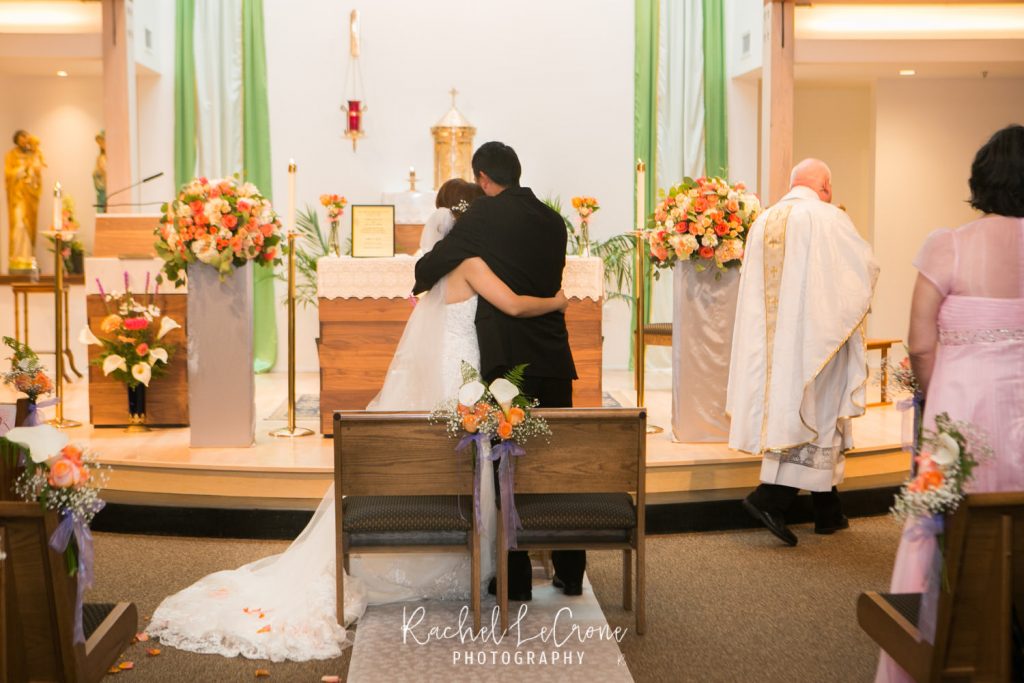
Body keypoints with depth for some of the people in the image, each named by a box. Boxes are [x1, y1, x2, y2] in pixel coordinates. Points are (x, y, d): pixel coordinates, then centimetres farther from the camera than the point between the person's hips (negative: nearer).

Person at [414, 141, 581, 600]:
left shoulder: (486, 215, -6)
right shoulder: (553, 221, 11)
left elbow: (432, 263, -5)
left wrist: (420, 288, 16)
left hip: (508, 357, -5)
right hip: (554, 355, 5)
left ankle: (516, 579, 9)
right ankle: (570, 574, 20)